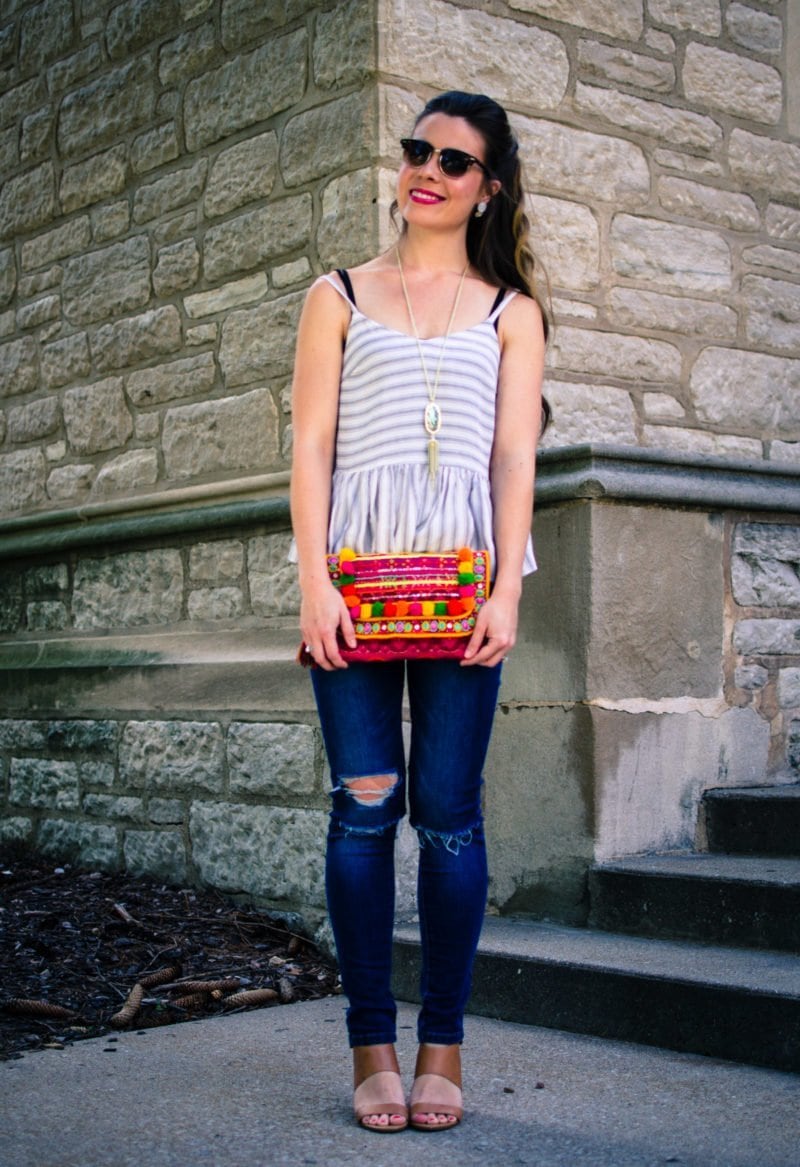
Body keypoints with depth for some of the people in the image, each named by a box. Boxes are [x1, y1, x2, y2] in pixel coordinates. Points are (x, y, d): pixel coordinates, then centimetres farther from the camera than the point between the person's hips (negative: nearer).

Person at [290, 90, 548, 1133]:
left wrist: (507, 589, -7)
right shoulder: (340, 296, 16)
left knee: (448, 809, -2)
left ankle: (443, 1046, 7)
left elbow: (515, 456, 7)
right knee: (366, 802, -4)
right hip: (357, 565, 0)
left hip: (462, 569, 0)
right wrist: (315, 582, -6)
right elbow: (311, 447, 7)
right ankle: (372, 1046, 4)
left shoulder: (510, 310, 16)